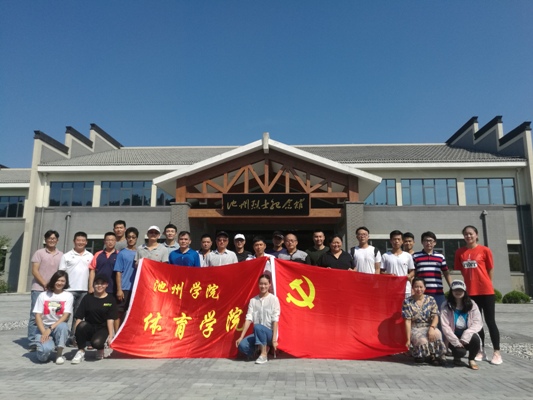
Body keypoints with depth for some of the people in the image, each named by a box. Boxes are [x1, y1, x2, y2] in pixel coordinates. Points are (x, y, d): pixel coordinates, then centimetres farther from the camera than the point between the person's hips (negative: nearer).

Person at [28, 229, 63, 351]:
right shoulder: (39, 253, 1)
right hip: (39, 289, -3)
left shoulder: (61, 255, 11)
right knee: (35, 316, -2)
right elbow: (34, 271, -5)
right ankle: (32, 342, 3)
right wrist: (45, 284, -11)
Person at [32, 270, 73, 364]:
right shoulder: (43, 295, 3)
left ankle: (59, 354, -15)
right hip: (44, 327, 0)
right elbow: (38, 316, -3)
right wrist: (43, 332, -16)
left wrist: (51, 328, -20)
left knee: (62, 326, -37)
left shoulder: (68, 296, 0)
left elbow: (65, 316, -9)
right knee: (45, 349, -30)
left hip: (59, 326, 0)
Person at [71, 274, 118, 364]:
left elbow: (110, 319, -4)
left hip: (103, 329, -1)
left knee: (96, 342, -33)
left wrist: (111, 335, -12)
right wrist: (76, 333, -12)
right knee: (82, 325, -32)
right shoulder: (87, 298, 7)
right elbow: (79, 317, 1)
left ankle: (101, 348, 8)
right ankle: (81, 351, -12)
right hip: (89, 328, 2)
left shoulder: (110, 300, 3)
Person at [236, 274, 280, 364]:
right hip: (257, 334, 4)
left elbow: (275, 320, -10)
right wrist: (241, 337, -10)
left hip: (269, 333, -4)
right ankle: (264, 348, 6)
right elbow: (249, 319, -1)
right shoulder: (253, 300, 5)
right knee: (242, 345, -22)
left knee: (258, 327, -34)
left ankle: (264, 354, -14)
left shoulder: (273, 299, -5)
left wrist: (274, 339, -17)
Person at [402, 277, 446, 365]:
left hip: (429, 327, 2)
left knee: (437, 334, -33)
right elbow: (408, 321, -6)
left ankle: (437, 355, -11)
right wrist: (408, 339, -10)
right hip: (415, 329, -1)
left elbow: (435, 317, -3)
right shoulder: (407, 302, -3)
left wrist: (432, 328, -24)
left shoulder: (431, 300, 4)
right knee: (423, 341, -33)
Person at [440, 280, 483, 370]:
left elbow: (478, 323, -9)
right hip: (453, 337, -2)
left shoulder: (472, 304, 0)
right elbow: (445, 326, -12)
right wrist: (456, 342, -21)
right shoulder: (446, 306, -6)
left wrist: (465, 337, -22)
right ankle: (457, 358, 11)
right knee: (460, 351, -30)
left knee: (475, 339, -31)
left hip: (467, 336, 2)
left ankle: (471, 360, 0)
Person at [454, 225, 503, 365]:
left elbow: (490, 270, 2)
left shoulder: (485, 250, -3)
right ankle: (481, 351, 20)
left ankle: (497, 352, 10)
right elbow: (461, 271, 9)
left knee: (490, 321, 2)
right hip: (471, 292, 3)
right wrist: (468, 284, 4)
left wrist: (485, 284, 2)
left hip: (486, 291, -3)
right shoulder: (460, 252, 4)